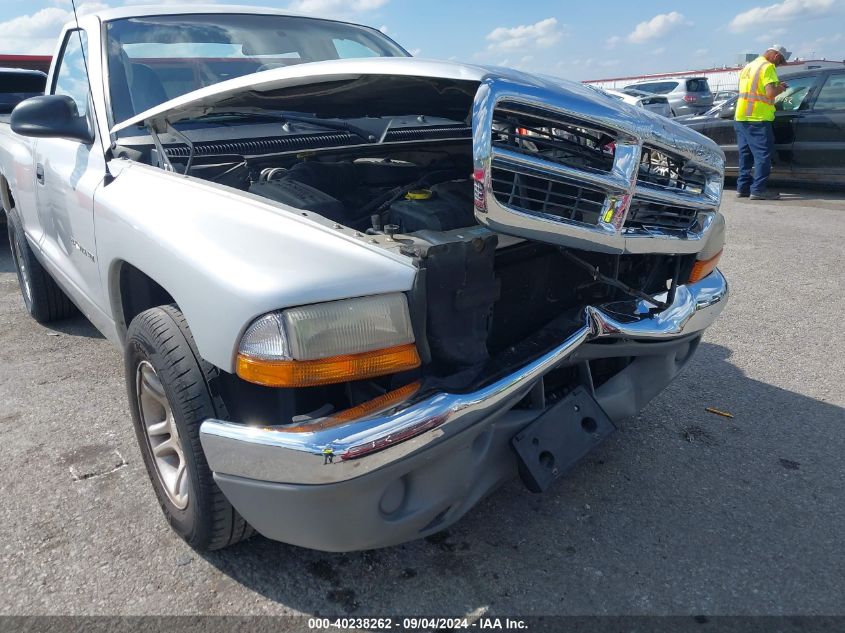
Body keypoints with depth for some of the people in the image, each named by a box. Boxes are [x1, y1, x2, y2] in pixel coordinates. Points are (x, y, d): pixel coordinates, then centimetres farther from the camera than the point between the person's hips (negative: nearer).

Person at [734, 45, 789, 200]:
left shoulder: (748, 67, 19)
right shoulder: (768, 67, -8)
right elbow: (770, 93, -18)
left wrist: (775, 86, 21)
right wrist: (780, 89, 2)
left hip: (740, 117, 8)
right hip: (758, 119, -8)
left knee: (745, 153, 13)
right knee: (763, 155, -5)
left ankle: (743, 187, 14)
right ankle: (758, 189, -8)